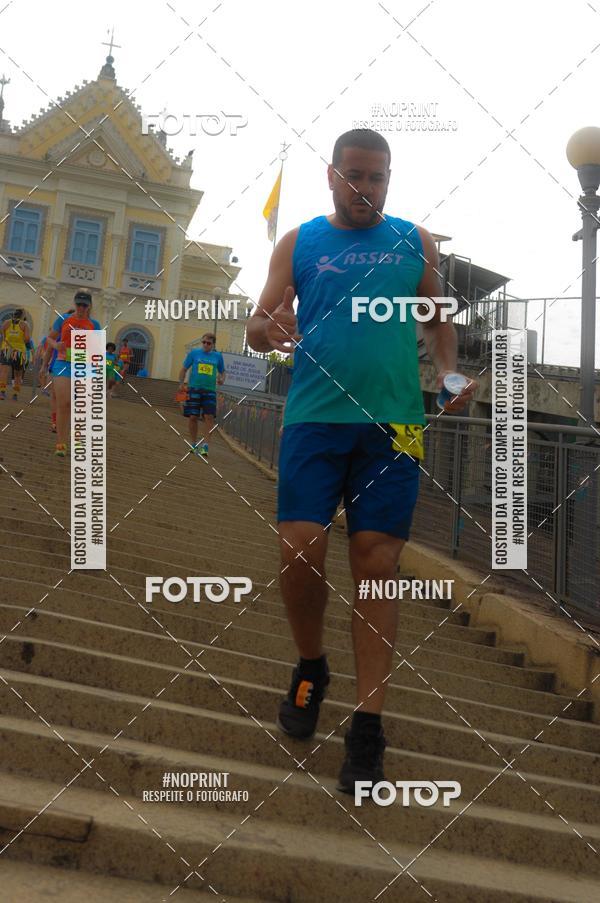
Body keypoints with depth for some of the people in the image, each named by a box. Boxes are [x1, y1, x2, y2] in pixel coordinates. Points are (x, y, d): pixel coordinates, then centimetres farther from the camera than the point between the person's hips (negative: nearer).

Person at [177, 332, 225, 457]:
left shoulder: (217, 356, 8)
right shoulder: (194, 353, 4)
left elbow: (222, 371, 20)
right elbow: (184, 369, 8)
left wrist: (222, 379, -2)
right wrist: (181, 383, -5)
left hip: (210, 391, 1)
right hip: (194, 389, 0)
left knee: (209, 417, -11)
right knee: (193, 417, 1)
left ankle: (205, 445, -8)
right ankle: (194, 445, 14)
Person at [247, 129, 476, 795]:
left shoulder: (414, 241, 14)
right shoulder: (300, 243, 12)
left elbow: (437, 320, 19)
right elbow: (258, 325, 7)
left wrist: (448, 369, -1)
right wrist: (269, 329, -17)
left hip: (392, 424, 0)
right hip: (314, 417, 0)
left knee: (375, 565, -2)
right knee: (299, 549, -9)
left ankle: (368, 724, 5)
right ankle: (310, 667, 21)